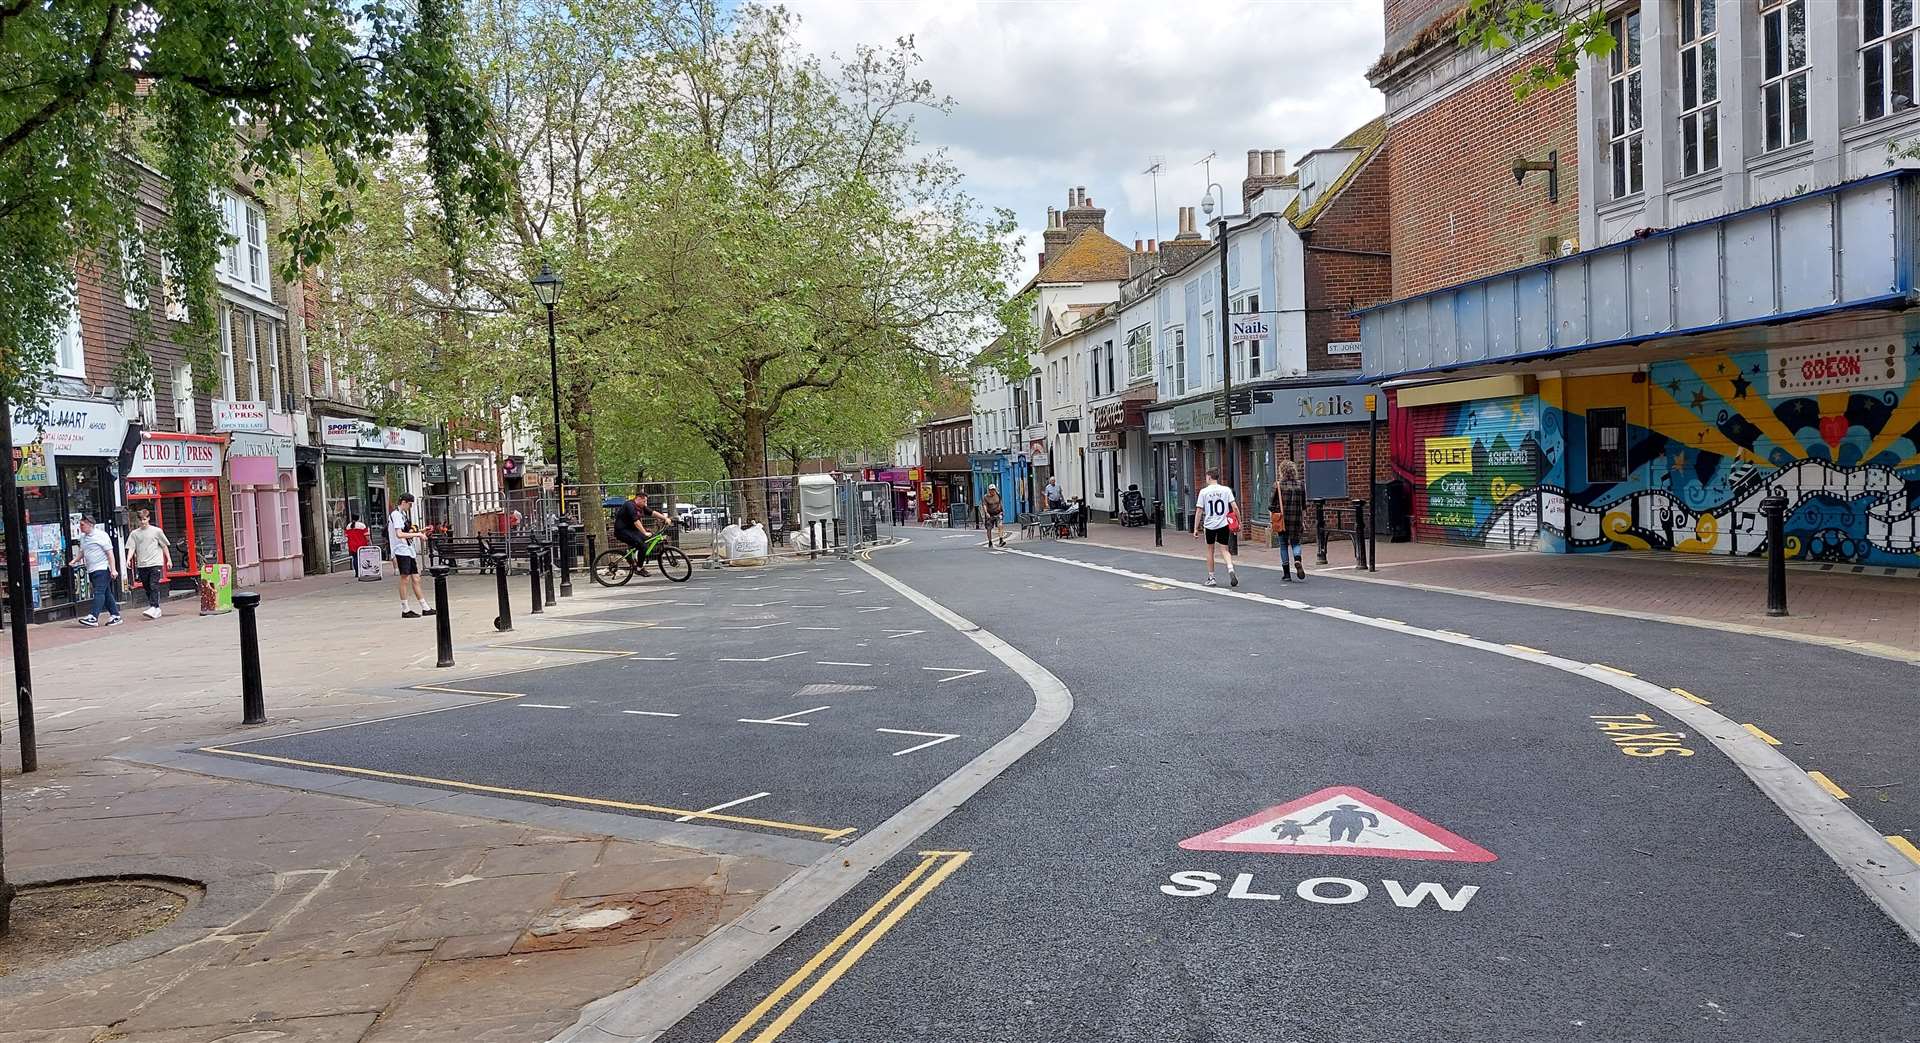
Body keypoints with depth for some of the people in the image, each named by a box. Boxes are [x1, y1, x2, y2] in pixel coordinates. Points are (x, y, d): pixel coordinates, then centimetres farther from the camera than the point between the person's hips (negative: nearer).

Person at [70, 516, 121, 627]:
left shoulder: (101, 535, -9)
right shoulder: (83, 537, 14)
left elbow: (110, 553, -11)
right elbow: (82, 552, 25)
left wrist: (113, 569, -15)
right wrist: (74, 560, 5)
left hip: (102, 569, -8)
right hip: (91, 570, 8)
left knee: (99, 592, -13)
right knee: (106, 593, 9)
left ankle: (93, 617, -19)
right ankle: (115, 615, 13)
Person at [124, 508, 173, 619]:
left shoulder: (156, 531, 4)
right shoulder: (134, 533, 9)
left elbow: (164, 546, 8)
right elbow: (131, 548, 3)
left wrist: (169, 560, 7)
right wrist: (128, 559, -14)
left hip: (155, 563, -4)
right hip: (142, 565, 4)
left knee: (154, 585, -15)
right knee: (147, 588, 7)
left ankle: (154, 607, -21)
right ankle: (156, 609, 15)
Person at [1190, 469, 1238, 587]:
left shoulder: (1204, 492, -3)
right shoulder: (1226, 490, 0)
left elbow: (1199, 511, -3)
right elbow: (1234, 507, -5)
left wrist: (1196, 528, 1)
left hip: (1209, 525, -1)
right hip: (1223, 524, 1)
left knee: (1210, 550, 13)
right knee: (1224, 550, 6)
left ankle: (1211, 578, 17)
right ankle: (1230, 569, -21)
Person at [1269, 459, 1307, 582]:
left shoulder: (1278, 485, -8)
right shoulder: (1300, 485, 0)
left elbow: (1271, 505, -8)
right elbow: (1304, 506, 4)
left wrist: (1276, 509, 12)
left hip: (1282, 519, -2)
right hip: (1296, 519, 2)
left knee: (1283, 545, 9)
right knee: (1295, 542, 16)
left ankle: (1287, 574, 9)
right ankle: (1298, 561, -15)